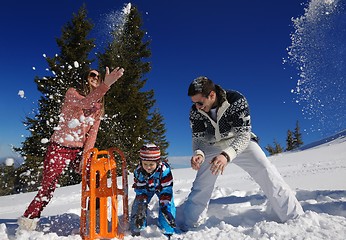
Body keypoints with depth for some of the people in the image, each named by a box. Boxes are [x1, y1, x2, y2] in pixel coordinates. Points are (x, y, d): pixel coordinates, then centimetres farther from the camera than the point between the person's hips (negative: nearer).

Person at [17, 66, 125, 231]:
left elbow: (92, 133, 0)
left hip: (79, 150, 5)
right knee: (47, 189, -1)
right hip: (59, 148, -5)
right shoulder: (72, 93, -8)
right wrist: (106, 84, -44)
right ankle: (26, 224, 20)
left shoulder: (98, 107, 7)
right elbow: (86, 103, -31)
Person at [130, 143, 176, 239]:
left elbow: (166, 189, -33)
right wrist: (142, 203, -28)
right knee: (138, 206, -6)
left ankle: (167, 231, 0)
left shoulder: (164, 169, -41)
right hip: (146, 188, 2)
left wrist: (164, 206, -37)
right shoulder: (138, 171, -31)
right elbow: (140, 190, -19)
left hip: (161, 187, -2)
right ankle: (136, 230, 14)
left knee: (167, 206, -17)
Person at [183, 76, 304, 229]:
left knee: (268, 174, -18)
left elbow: (244, 135, -32)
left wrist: (227, 155, -50)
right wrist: (199, 153, -35)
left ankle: (295, 218, -3)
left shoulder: (236, 100, -30)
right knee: (200, 187, -1)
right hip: (213, 146, 2)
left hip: (240, 142, -2)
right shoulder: (195, 111, -20)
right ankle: (191, 226, 17)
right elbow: (198, 137, -12)